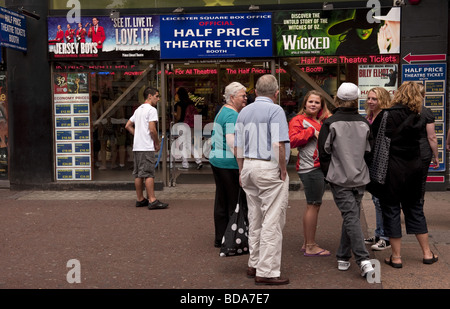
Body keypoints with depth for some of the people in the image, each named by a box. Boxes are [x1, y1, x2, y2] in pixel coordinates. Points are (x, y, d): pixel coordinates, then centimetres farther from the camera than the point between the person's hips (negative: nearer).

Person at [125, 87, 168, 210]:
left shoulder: (138, 110, 19)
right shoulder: (151, 110, -9)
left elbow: (128, 126, 22)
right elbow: (152, 129, -18)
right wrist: (157, 143, -6)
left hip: (137, 147, 9)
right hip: (147, 147, -9)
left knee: (138, 174, 10)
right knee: (148, 174, -9)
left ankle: (140, 199, 16)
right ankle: (152, 201, -9)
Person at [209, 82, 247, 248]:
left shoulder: (222, 111, 16)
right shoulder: (232, 115, -15)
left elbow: (213, 138, 23)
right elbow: (232, 142, -24)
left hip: (216, 160, 10)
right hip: (229, 163, -10)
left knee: (221, 201, 14)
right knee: (235, 202, -1)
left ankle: (220, 238, 22)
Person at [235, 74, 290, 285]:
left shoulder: (244, 112, 11)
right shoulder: (275, 110, -10)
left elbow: (238, 147, 13)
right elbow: (278, 145, -20)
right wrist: (283, 170, -10)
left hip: (249, 167, 8)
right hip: (270, 168, -7)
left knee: (255, 220, 16)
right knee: (272, 221, -2)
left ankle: (254, 264, 25)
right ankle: (267, 272, 1)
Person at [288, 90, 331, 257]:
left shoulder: (323, 121, 21)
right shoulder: (298, 120, -3)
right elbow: (292, 140, -18)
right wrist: (312, 132, -14)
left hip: (321, 167, 9)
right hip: (310, 167, -9)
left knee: (312, 205, 13)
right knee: (313, 205, -7)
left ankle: (307, 243, 23)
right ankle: (310, 246, 1)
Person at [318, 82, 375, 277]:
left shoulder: (330, 123, -9)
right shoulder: (364, 123, 5)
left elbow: (324, 152, -7)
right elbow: (369, 151, 12)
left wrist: (328, 174, 6)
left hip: (339, 179, -4)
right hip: (359, 179, 4)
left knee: (351, 217, -4)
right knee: (351, 216, 13)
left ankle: (363, 260, -14)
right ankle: (343, 257, 19)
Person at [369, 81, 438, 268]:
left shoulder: (385, 116, -13)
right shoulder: (417, 119, 1)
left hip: (390, 170, -5)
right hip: (413, 169, 5)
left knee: (391, 211, 5)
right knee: (415, 209, 18)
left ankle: (396, 257, 11)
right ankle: (427, 253, 26)